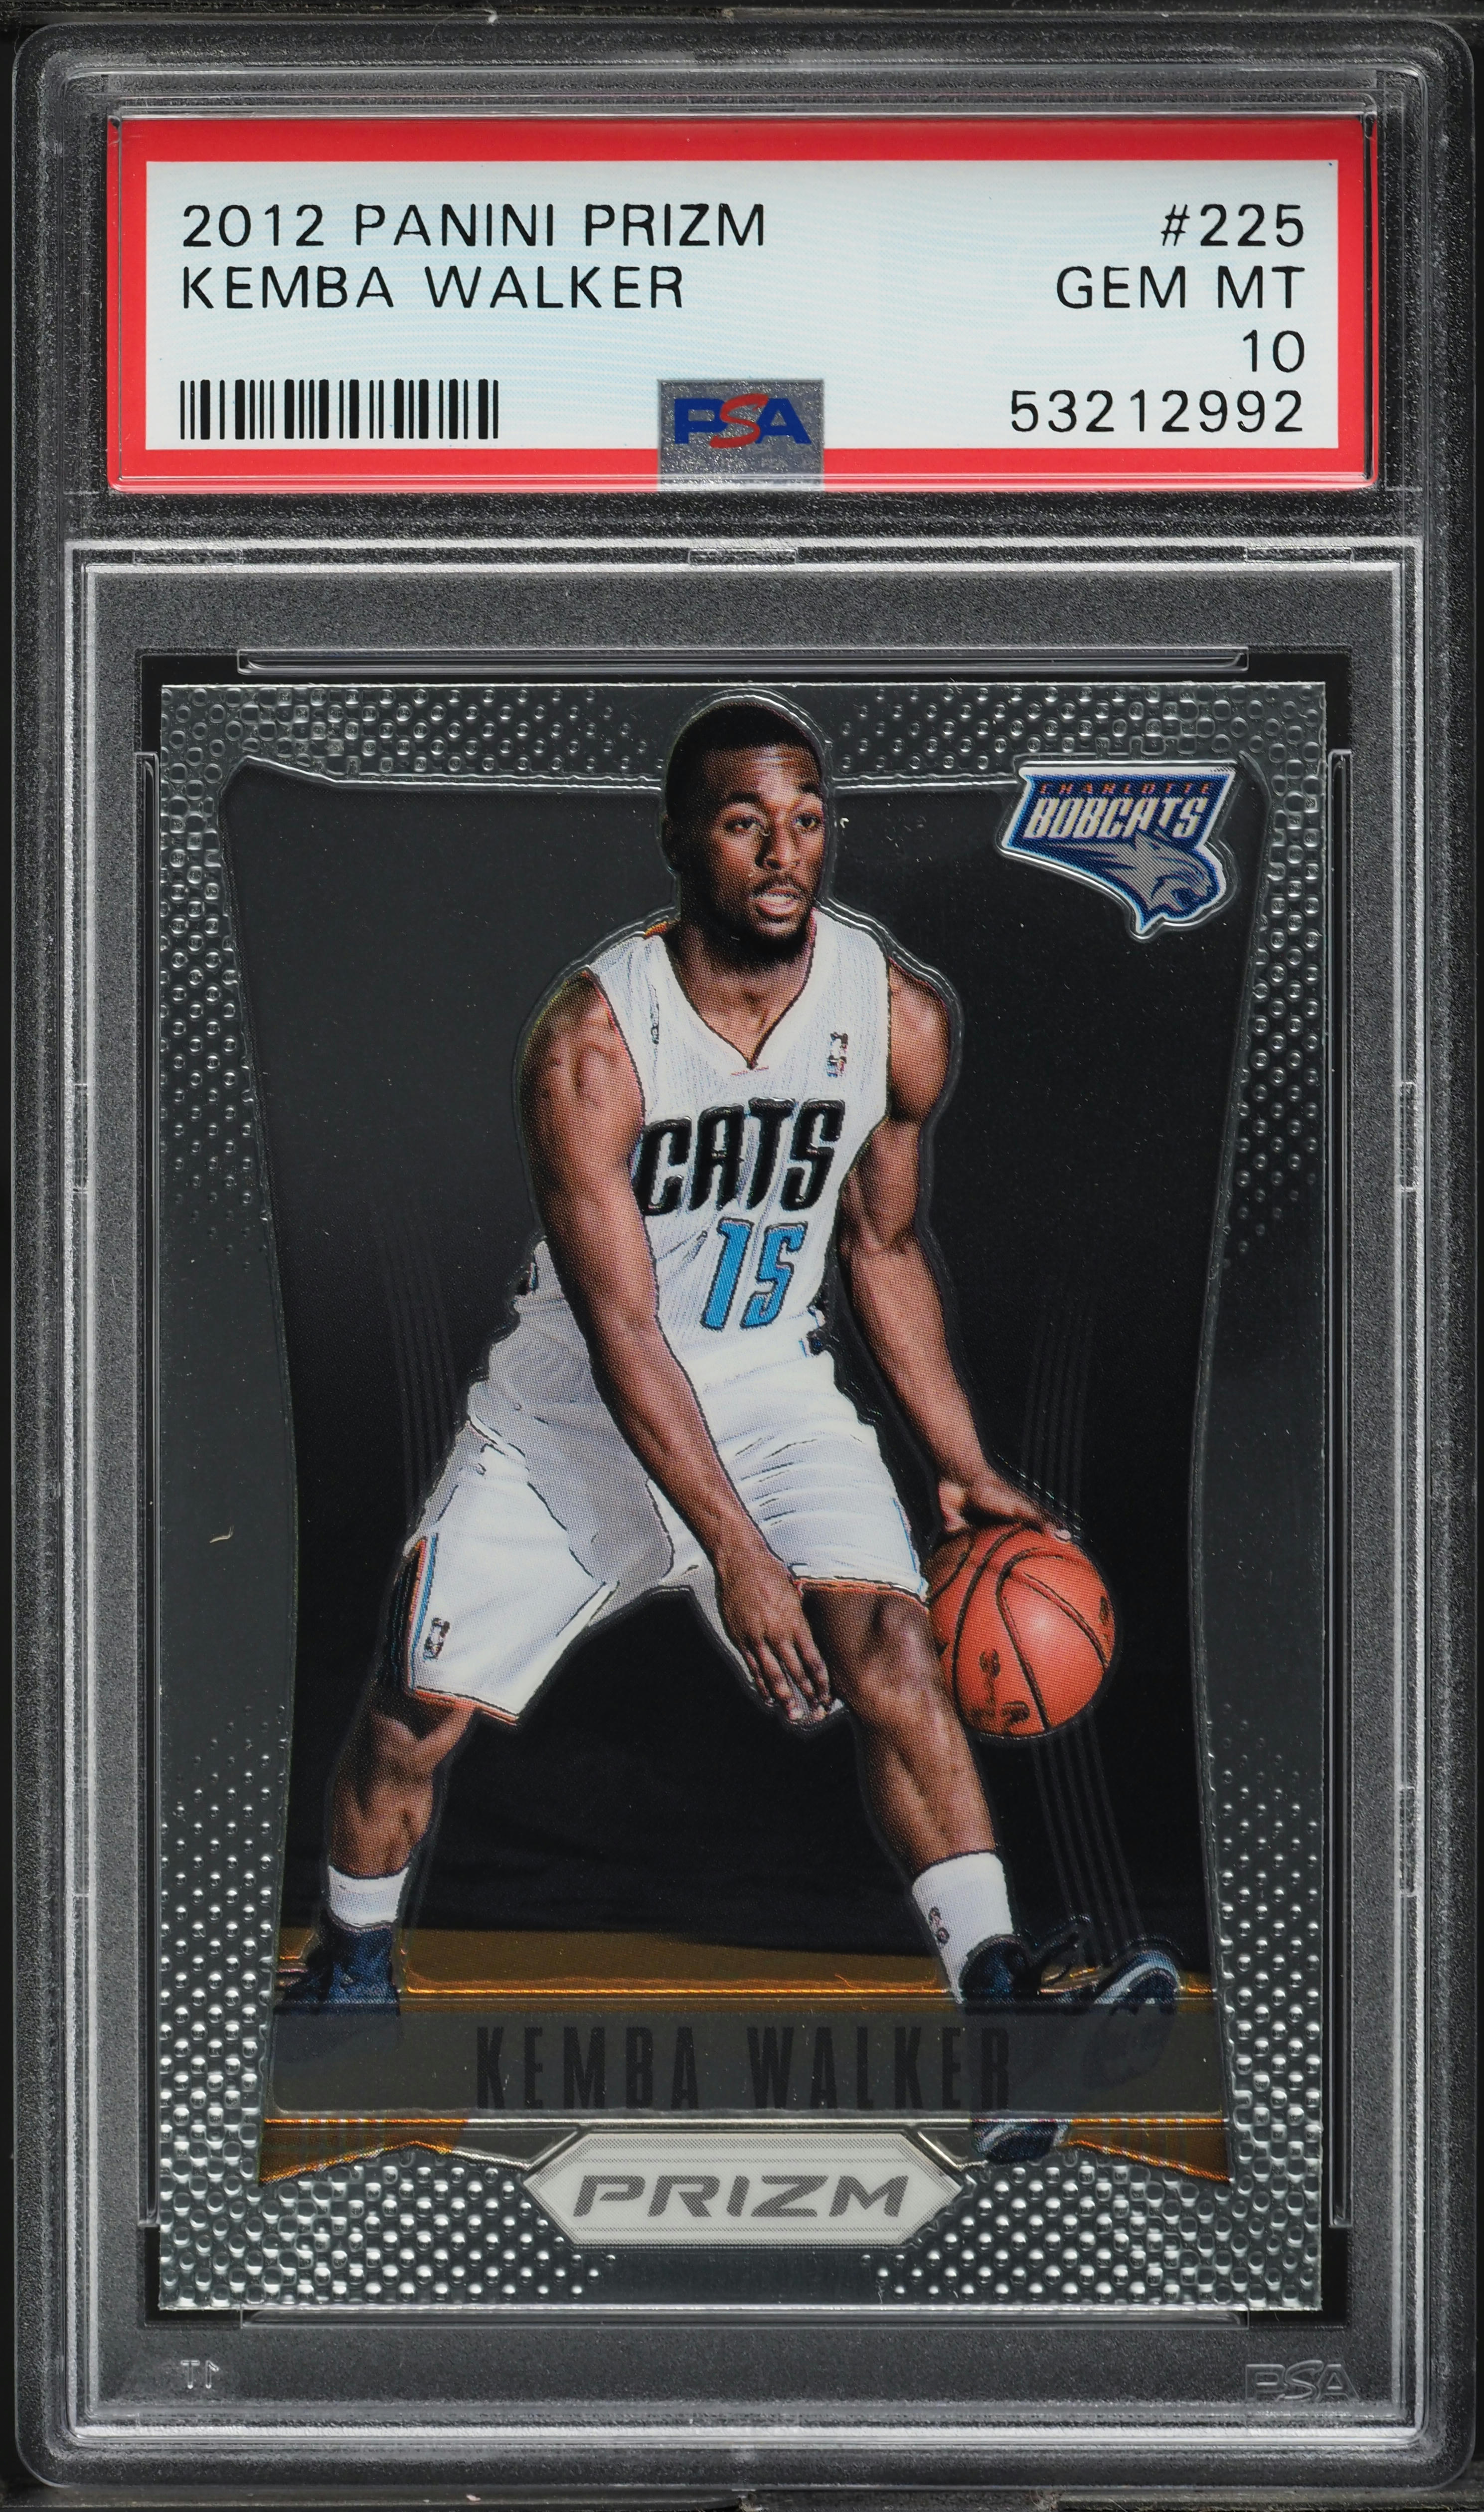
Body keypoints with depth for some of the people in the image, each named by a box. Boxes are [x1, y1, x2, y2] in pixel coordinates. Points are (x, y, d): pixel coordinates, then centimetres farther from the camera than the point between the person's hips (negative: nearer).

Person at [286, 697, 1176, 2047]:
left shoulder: (899, 1017, -12)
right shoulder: (590, 1040, -24)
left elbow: (882, 1245, 6)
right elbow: (620, 1327, -25)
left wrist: (964, 1466, 3)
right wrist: (733, 1550, -30)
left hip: (774, 1391, 2)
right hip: (579, 1406, -2)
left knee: (893, 1650, -21)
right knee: (419, 1711, 2)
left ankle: (994, 1983, -22)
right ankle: (353, 1962, 29)